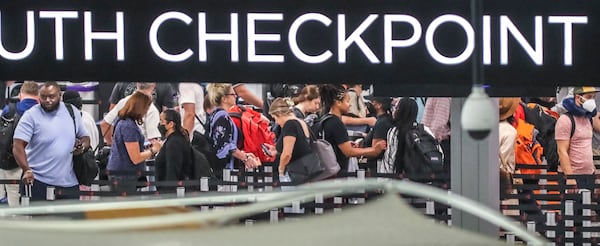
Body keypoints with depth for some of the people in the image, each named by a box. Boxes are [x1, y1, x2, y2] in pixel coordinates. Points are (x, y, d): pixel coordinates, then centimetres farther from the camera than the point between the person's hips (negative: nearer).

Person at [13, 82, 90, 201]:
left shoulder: (73, 112, 10)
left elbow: (85, 137, 22)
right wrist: (27, 170, -25)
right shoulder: (31, 116, -4)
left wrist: (82, 146, -3)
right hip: (37, 183, -4)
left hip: (69, 184, 4)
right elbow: (18, 146, -10)